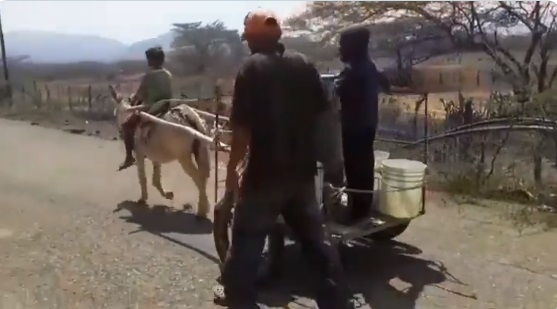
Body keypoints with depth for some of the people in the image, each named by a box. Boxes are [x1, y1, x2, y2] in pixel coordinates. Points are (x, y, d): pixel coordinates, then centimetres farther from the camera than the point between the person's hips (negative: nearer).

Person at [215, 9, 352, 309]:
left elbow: (242, 127, -14)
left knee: (247, 236, 12)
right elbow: (321, 112, 10)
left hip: (265, 171, -5)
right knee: (315, 236, 14)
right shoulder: (304, 64, 5)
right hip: (301, 169, 5)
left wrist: (232, 167, -6)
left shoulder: (251, 68, -10)